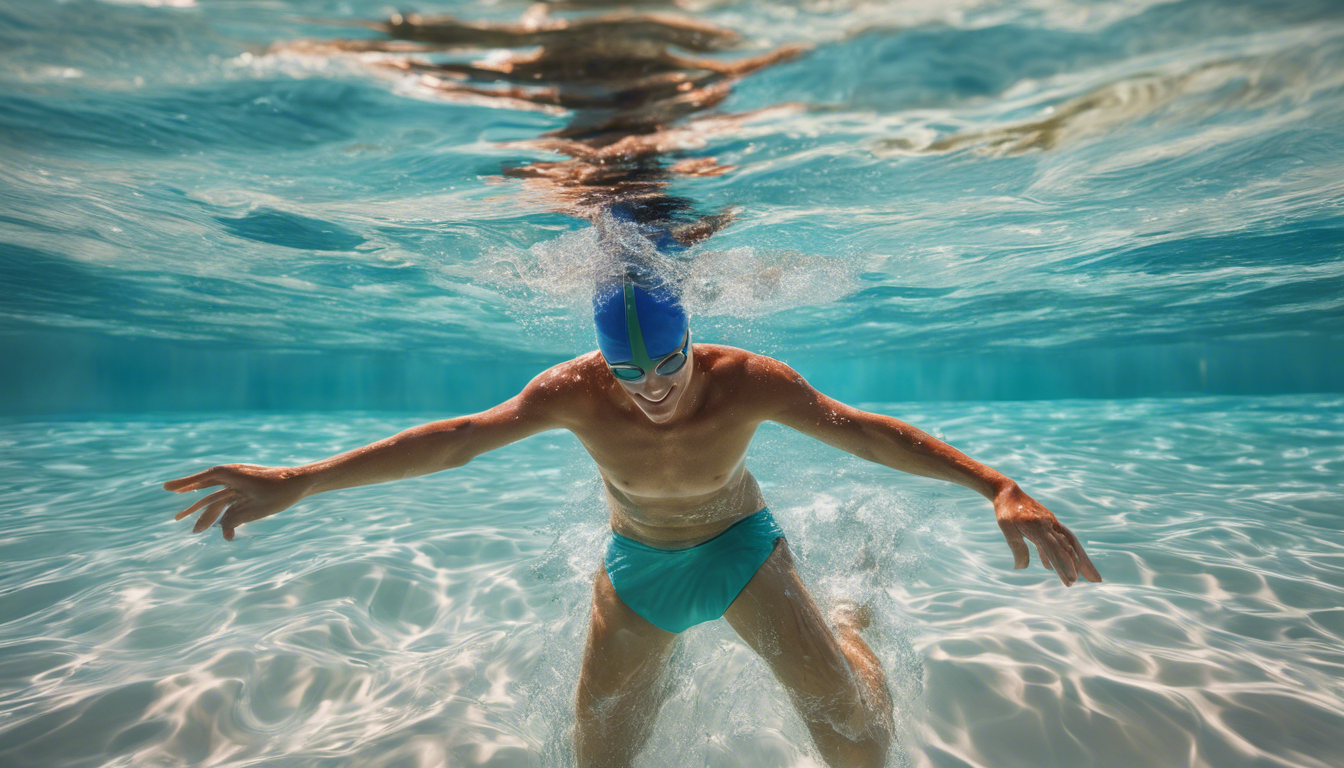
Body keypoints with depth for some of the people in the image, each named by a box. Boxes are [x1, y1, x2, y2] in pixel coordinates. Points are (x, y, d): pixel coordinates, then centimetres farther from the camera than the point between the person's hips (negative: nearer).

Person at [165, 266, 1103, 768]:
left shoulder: (747, 380, -30)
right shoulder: (576, 391, -27)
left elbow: (865, 430, -28)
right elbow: (456, 438, -24)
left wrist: (999, 487, -38)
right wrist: (300, 482, -25)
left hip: (738, 543, -1)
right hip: (637, 557, 2)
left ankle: (852, 628, 32)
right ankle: (660, 666, 45)